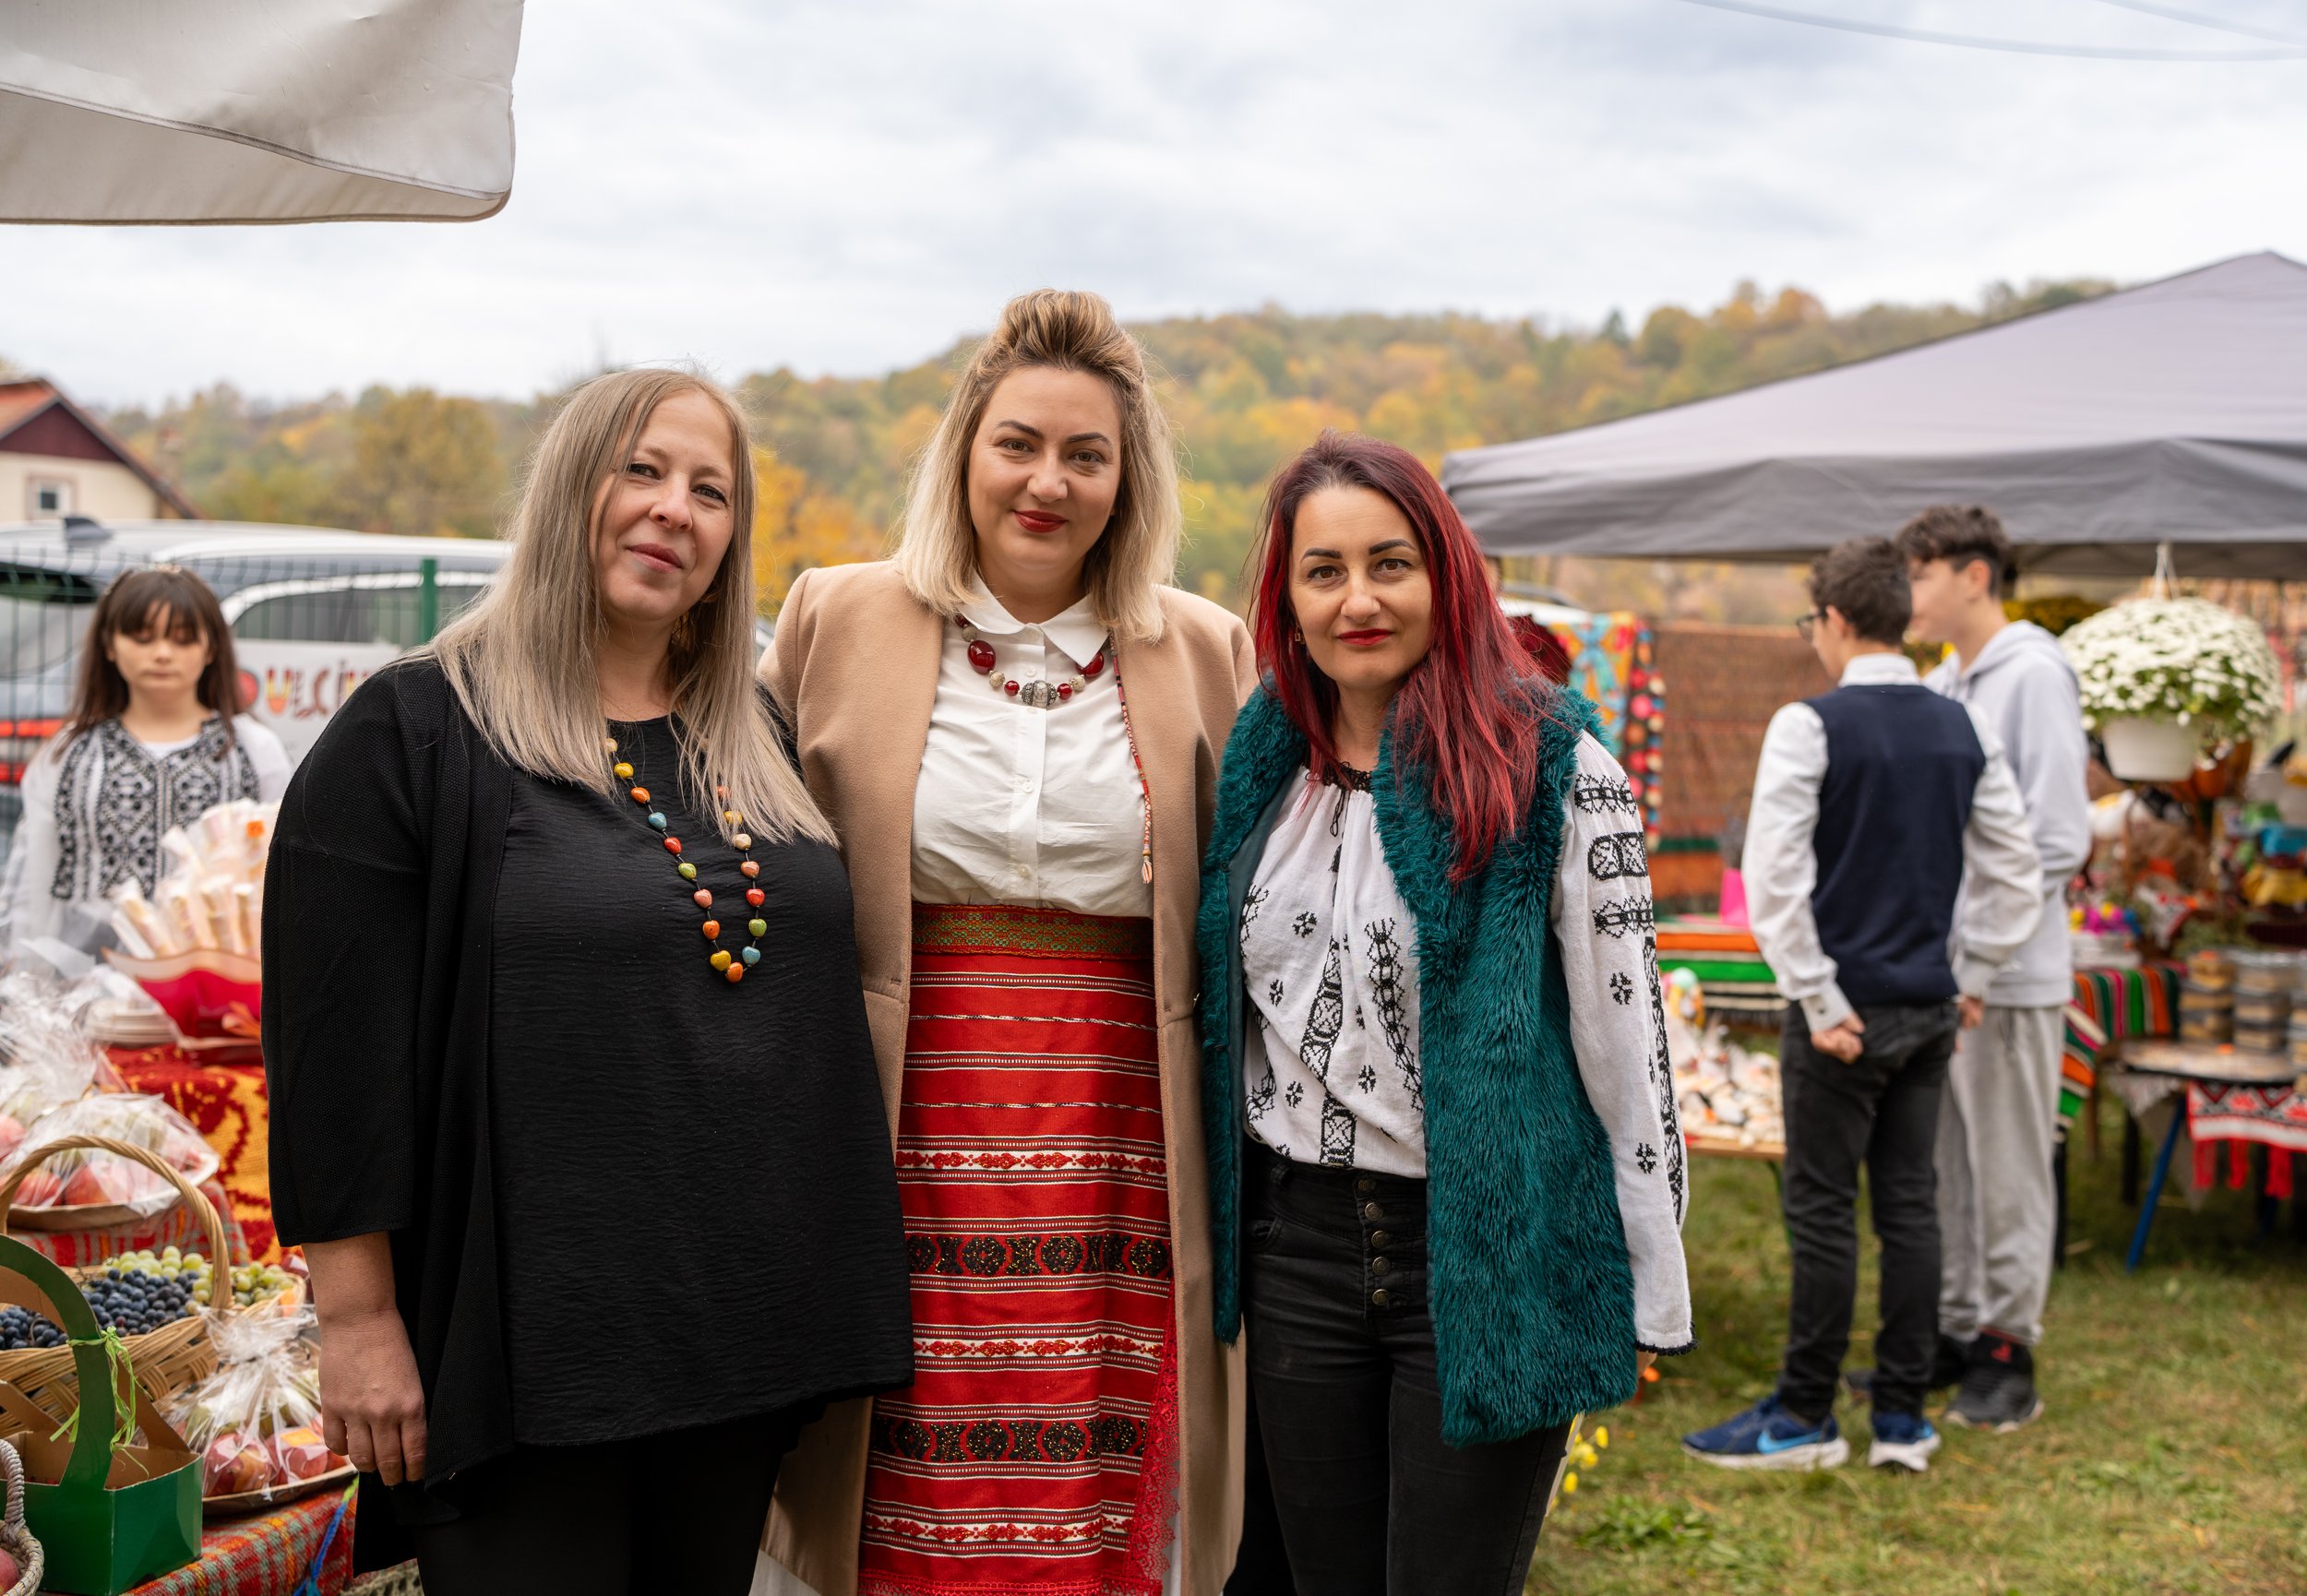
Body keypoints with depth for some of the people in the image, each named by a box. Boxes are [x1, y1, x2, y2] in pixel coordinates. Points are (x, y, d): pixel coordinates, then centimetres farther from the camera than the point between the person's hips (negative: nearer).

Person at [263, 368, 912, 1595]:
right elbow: (335, 1040, -9)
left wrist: (841, 1290, 13)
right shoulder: (412, 733, -6)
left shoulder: (757, 743, 12)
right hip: (531, 1344, -5)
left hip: (744, 1333, 6)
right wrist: (359, 1321, -12)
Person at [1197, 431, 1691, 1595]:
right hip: (1297, 1249, 5)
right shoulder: (1264, 765, 6)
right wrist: (1220, 1243, 15)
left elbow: (1626, 1031, -8)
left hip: (1491, 1257, -5)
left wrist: (1650, 1294, -7)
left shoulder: (1550, 766, -9)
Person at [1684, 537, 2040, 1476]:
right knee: (1909, 1204, 10)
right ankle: (1904, 1418, 16)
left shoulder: (1809, 726, -12)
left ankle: (1806, 1418, 10)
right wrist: (1971, 980, 14)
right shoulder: (1964, 730, 6)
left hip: (1845, 1009, -6)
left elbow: (1775, 876, -17)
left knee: (1822, 1208, 1)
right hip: (1931, 1009, 6)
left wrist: (1819, 1001, -12)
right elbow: (2015, 870, 9)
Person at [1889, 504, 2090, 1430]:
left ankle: (2010, 1351, 9)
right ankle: (1954, 1330, 24)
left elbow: (2056, 838, -15)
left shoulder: (2034, 677, -10)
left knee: (2008, 1172, 0)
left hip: (2010, 976, -8)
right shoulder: (1936, 688, 14)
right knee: (1945, 1165, 13)